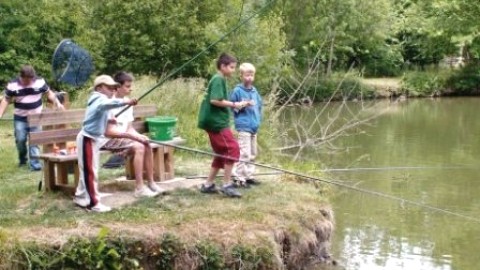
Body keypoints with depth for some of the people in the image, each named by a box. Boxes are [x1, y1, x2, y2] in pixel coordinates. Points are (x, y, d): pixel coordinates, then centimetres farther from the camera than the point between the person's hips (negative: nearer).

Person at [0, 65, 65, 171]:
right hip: (20, 118, 0)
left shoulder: (40, 82, -8)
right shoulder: (12, 85, -9)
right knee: (20, 140, 2)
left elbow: (49, 93, 7)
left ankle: (34, 163, -3)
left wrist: (57, 103, -4)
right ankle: (22, 159, 28)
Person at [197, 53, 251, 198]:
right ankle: (227, 185, -8)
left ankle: (208, 185, 18)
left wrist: (235, 105, 9)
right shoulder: (218, 79, -12)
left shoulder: (219, 80, 18)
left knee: (221, 153, 14)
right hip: (216, 122, -10)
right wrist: (234, 104, -17)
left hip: (216, 121, 10)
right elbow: (215, 100, -23)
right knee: (232, 149, -12)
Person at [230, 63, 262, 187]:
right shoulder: (237, 90, -8)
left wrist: (258, 119, 11)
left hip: (254, 127, 8)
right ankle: (239, 178, -5)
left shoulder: (254, 91, 11)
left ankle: (248, 176, 23)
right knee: (244, 153, -11)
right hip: (243, 127, -8)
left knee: (252, 154, 13)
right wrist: (244, 105, -18)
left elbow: (259, 105, 19)